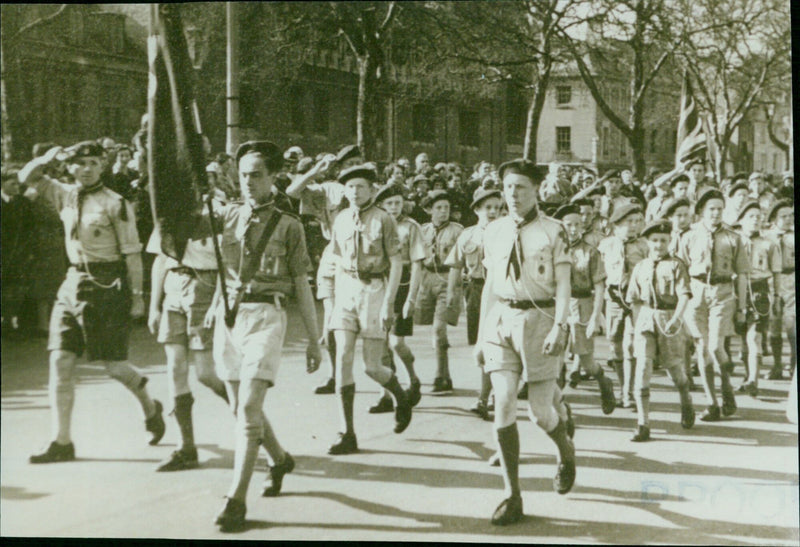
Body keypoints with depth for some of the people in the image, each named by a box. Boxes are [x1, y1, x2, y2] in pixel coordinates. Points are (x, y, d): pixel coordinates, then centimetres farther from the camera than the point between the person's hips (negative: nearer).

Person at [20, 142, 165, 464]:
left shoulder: (115, 204, -7)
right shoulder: (66, 196, 9)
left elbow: (132, 253, -7)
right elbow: (28, 177, 17)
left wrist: (136, 295, -10)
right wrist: (47, 158, -2)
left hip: (107, 287, -6)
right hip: (73, 283, 6)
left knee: (112, 364, 0)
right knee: (60, 361, -3)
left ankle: (150, 408, 30)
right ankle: (62, 443, 2)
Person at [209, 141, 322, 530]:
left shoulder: (288, 226, 3)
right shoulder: (227, 216, 11)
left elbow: (302, 287, 5)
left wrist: (313, 340, 5)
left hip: (266, 316, -4)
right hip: (227, 315, 4)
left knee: (248, 406, -14)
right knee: (239, 406, 13)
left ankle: (236, 498, -10)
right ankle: (279, 459, 40)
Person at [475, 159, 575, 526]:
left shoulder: (552, 232, -2)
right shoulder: (494, 231, 10)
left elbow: (563, 285, -5)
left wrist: (559, 326, -19)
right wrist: (481, 335, 14)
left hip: (539, 319, -3)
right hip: (501, 320, 3)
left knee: (540, 411, 0)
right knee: (503, 405, -8)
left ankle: (565, 449, 37)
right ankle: (512, 495, -1)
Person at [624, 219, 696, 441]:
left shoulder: (675, 265, 1)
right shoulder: (640, 267, 11)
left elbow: (684, 295, -10)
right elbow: (633, 299, 16)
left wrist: (676, 318, -24)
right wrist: (637, 324, 7)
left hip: (669, 320, -2)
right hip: (645, 320, 2)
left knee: (674, 367, 10)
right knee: (642, 369, -11)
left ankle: (686, 403, 44)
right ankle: (643, 425, -9)